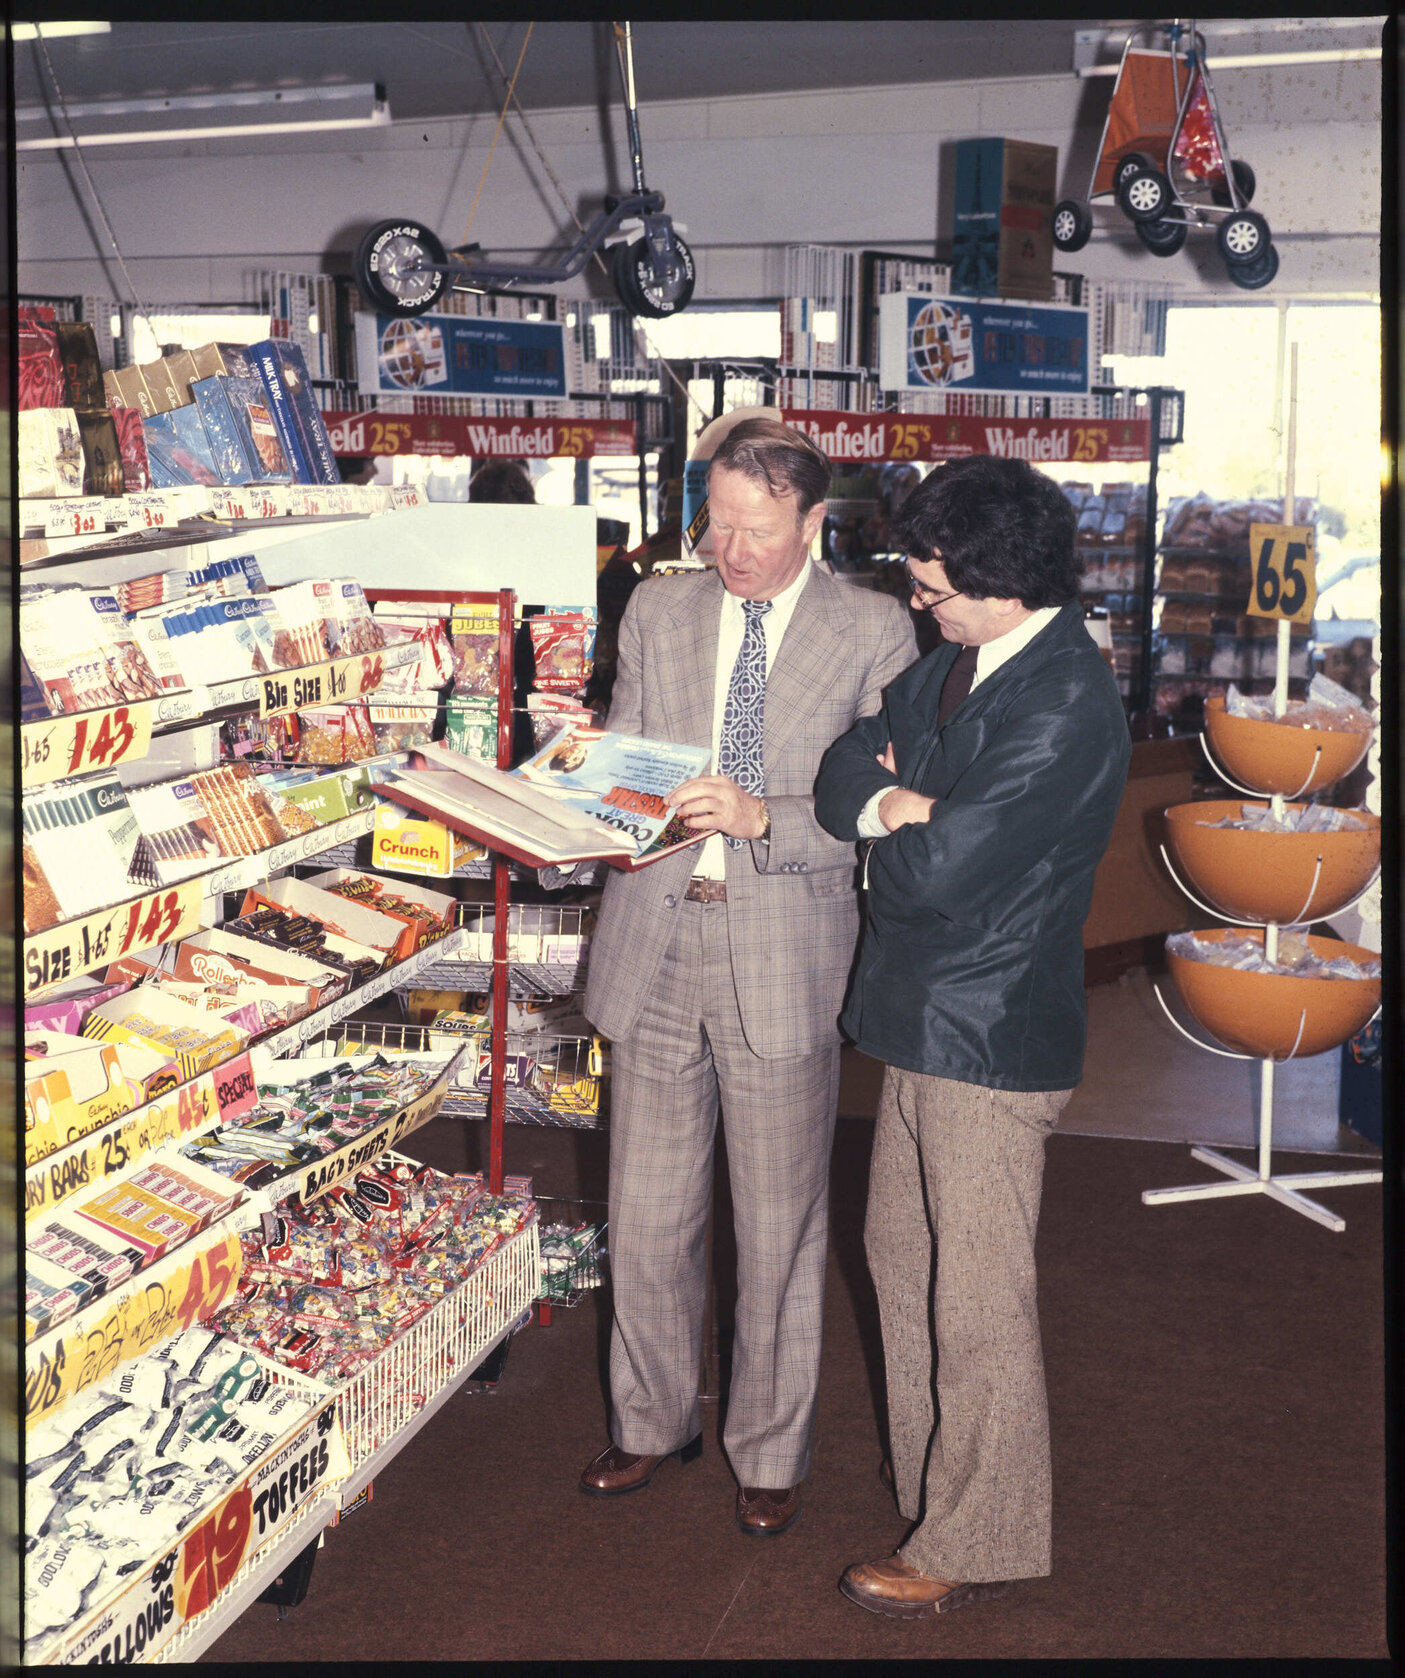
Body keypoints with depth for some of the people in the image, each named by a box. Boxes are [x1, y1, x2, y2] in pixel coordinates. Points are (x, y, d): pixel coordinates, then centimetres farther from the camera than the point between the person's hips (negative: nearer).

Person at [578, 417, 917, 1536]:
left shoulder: (874, 632, -3)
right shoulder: (658, 611, 9)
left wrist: (763, 817, -21)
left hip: (786, 953, -3)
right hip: (656, 941, 3)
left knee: (779, 1229, 9)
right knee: (646, 1216, 13)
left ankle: (771, 1451, 30)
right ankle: (653, 1422, 36)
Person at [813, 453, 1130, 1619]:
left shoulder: (1064, 707, -23)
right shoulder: (961, 660, 6)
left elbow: (937, 874, -25)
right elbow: (849, 764, 6)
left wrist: (890, 823, -5)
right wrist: (892, 803, -15)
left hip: (990, 1038, -9)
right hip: (921, 1018, 9)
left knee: (978, 1304, 4)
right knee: (901, 1257, 20)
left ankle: (975, 1544, 21)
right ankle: (928, 1478, 39)